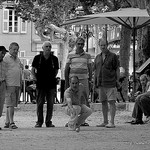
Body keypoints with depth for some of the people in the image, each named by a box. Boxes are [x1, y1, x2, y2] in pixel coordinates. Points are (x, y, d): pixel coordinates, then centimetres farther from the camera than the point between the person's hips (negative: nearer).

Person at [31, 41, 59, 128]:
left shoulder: (54, 59, 5)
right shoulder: (37, 58, 2)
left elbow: (56, 70, 17)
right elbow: (33, 69, 10)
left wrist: (53, 78, 7)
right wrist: (36, 79, 3)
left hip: (51, 84, 1)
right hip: (40, 84, -1)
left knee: (50, 103, 1)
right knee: (40, 103, -1)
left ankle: (49, 121, 8)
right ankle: (39, 122, 5)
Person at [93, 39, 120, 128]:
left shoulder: (113, 56, 0)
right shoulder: (98, 57, 14)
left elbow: (117, 69, -1)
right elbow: (95, 70, 19)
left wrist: (117, 81, -8)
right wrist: (95, 82, 12)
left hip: (110, 83, -6)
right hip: (101, 83, 6)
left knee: (111, 102, -9)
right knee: (103, 102, 8)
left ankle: (112, 122, -11)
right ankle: (105, 122, 14)